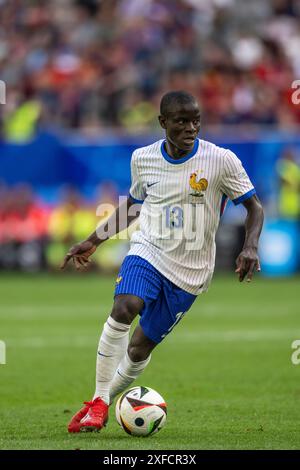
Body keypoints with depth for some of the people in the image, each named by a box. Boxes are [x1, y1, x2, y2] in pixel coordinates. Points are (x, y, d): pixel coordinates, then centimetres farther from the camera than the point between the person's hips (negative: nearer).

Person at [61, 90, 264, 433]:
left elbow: (254, 207, -4)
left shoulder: (221, 160, -11)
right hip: (147, 251, 1)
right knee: (124, 309, -28)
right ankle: (99, 402, -20)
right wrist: (93, 242, 20)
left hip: (189, 272, -1)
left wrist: (250, 247, -21)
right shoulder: (143, 158, 0)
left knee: (140, 347, 2)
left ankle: (102, 403, 26)